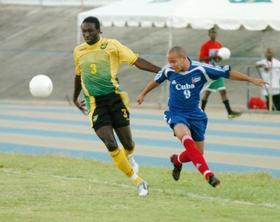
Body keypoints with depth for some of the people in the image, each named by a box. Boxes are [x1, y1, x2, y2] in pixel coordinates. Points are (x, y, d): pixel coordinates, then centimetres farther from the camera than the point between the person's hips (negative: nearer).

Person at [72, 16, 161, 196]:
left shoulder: (111, 45, -3)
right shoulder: (79, 51, 7)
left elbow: (136, 61, -8)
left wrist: (160, 71, -18)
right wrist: (75, 97, 36)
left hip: (114, 98, -1)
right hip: (95, 104, 1)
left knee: (127, 143, 3)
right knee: (111, 145, -15)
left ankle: (129, 158, 43)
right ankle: (138, 181, -6)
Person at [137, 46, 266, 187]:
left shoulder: (200, 69, -16)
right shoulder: (168, 71, -9)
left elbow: (227, 73, -13)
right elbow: (156, 81, 14)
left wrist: (251, 80, -14)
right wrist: (143, 94, 27)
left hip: (194, 114, 2)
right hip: (176, 114, -2)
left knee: (198, 153, 7)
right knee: (186, 138, -32)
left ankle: (177, 160, 42)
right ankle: (208, 174, -39)